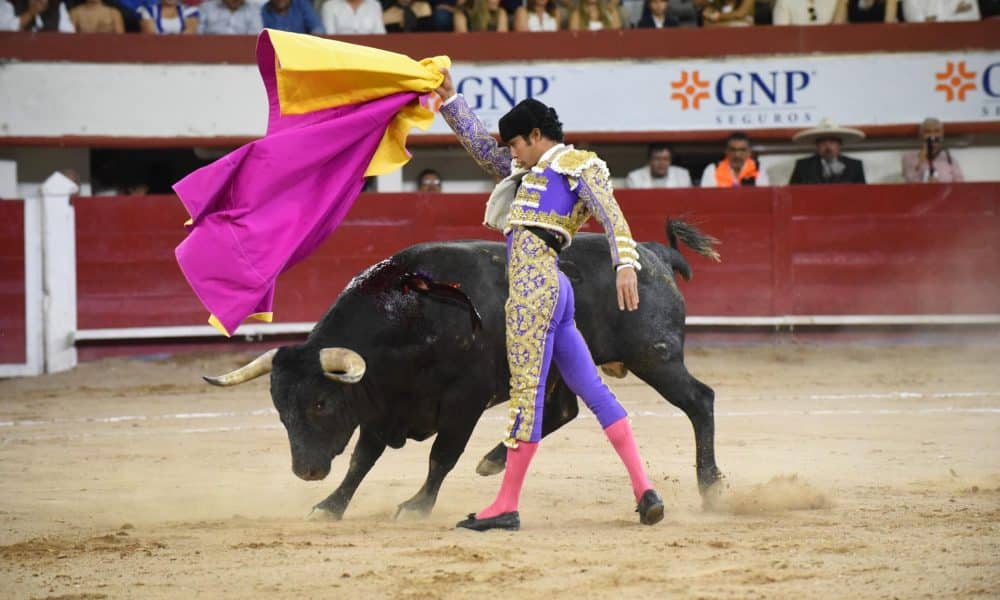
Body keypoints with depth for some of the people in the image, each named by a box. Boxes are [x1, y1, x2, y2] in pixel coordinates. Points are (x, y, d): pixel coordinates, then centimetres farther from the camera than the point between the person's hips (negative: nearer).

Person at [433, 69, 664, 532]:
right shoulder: (532, 172, 28)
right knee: (592, 389, 5)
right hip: (553, 287, 9)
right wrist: (449, 100, 25)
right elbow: (482, 147, 33)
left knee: (527, 390, -7)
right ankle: (643, 489, 3)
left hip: (534, 285, -9)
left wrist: (625, 264, -25)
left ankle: (507, 506, -6)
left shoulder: (577, 166, 2)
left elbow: (611, 215, -10)